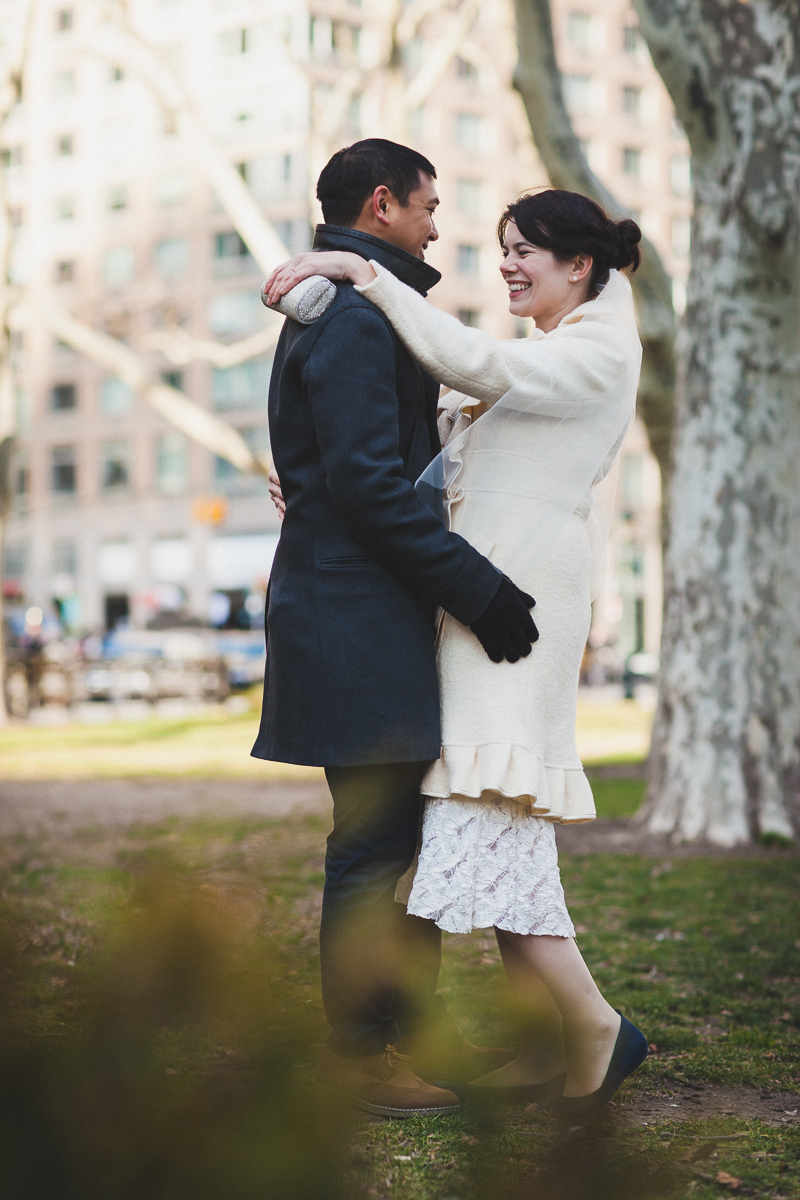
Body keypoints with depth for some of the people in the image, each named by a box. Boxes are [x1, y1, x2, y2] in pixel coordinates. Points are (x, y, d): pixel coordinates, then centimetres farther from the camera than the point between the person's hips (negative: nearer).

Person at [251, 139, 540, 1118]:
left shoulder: (356, 313, 21)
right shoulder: (355, 319, -13)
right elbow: (369, 485, -21)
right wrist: (479, 589, -19)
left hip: (383, 622, 11)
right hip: (357, 624, -11)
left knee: (409, 835, 14)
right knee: (371, 844, -4)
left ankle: (413, 1030, 23)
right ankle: (353, 1054, 5)